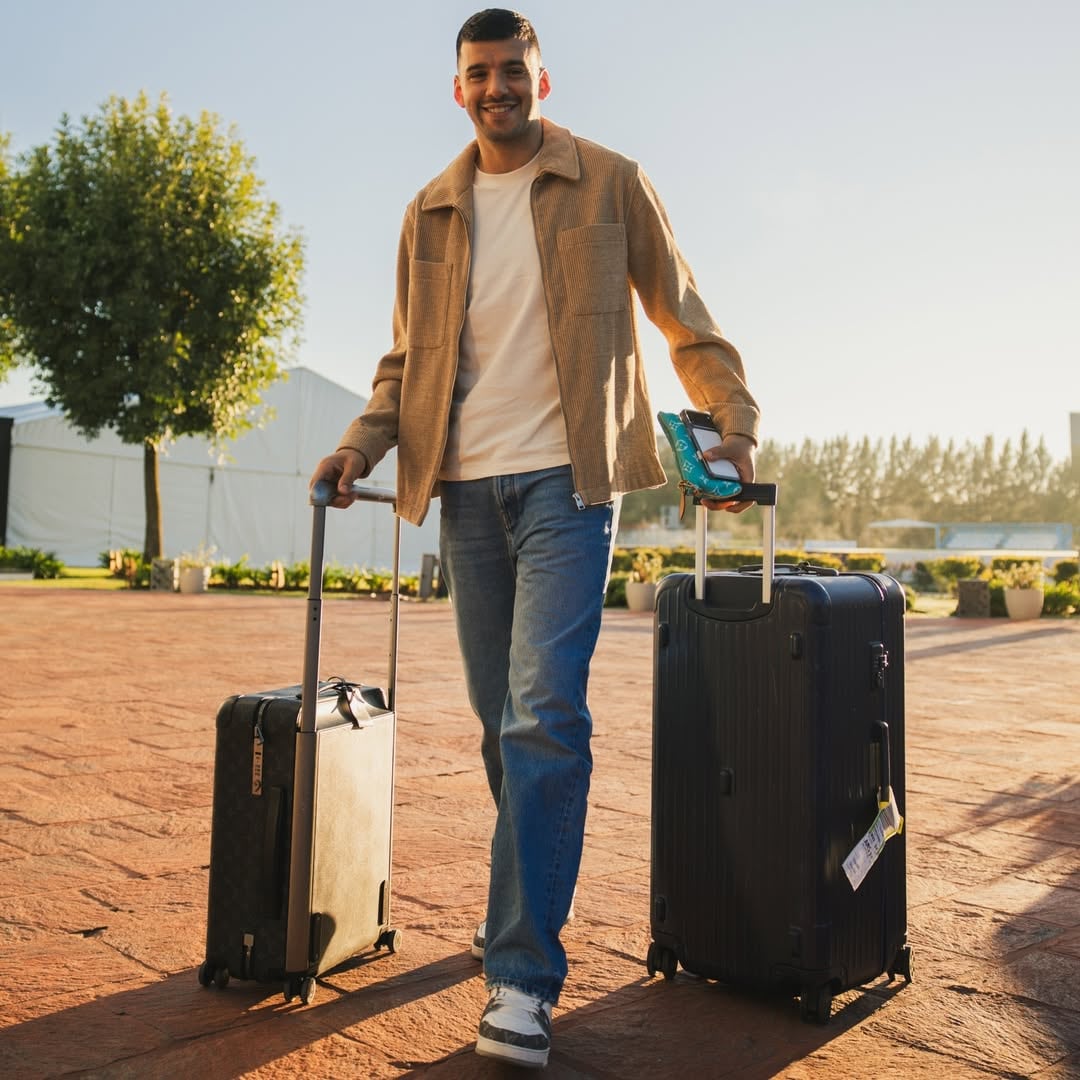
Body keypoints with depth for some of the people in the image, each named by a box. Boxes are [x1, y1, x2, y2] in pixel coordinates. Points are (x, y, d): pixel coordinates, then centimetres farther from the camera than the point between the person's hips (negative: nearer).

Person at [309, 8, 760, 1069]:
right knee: (502, 718, 9)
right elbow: (408, 355, 17)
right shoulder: (430, 212, 16)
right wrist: (363, 443, 0)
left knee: (542, 713, -15)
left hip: (566, 477, -4)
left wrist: (732, 419, -4)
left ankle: (523, 974, -9)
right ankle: (530, 902, 28)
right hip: (467, 485, 4)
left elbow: (681, 316, 8)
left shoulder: (610, 183, 6)